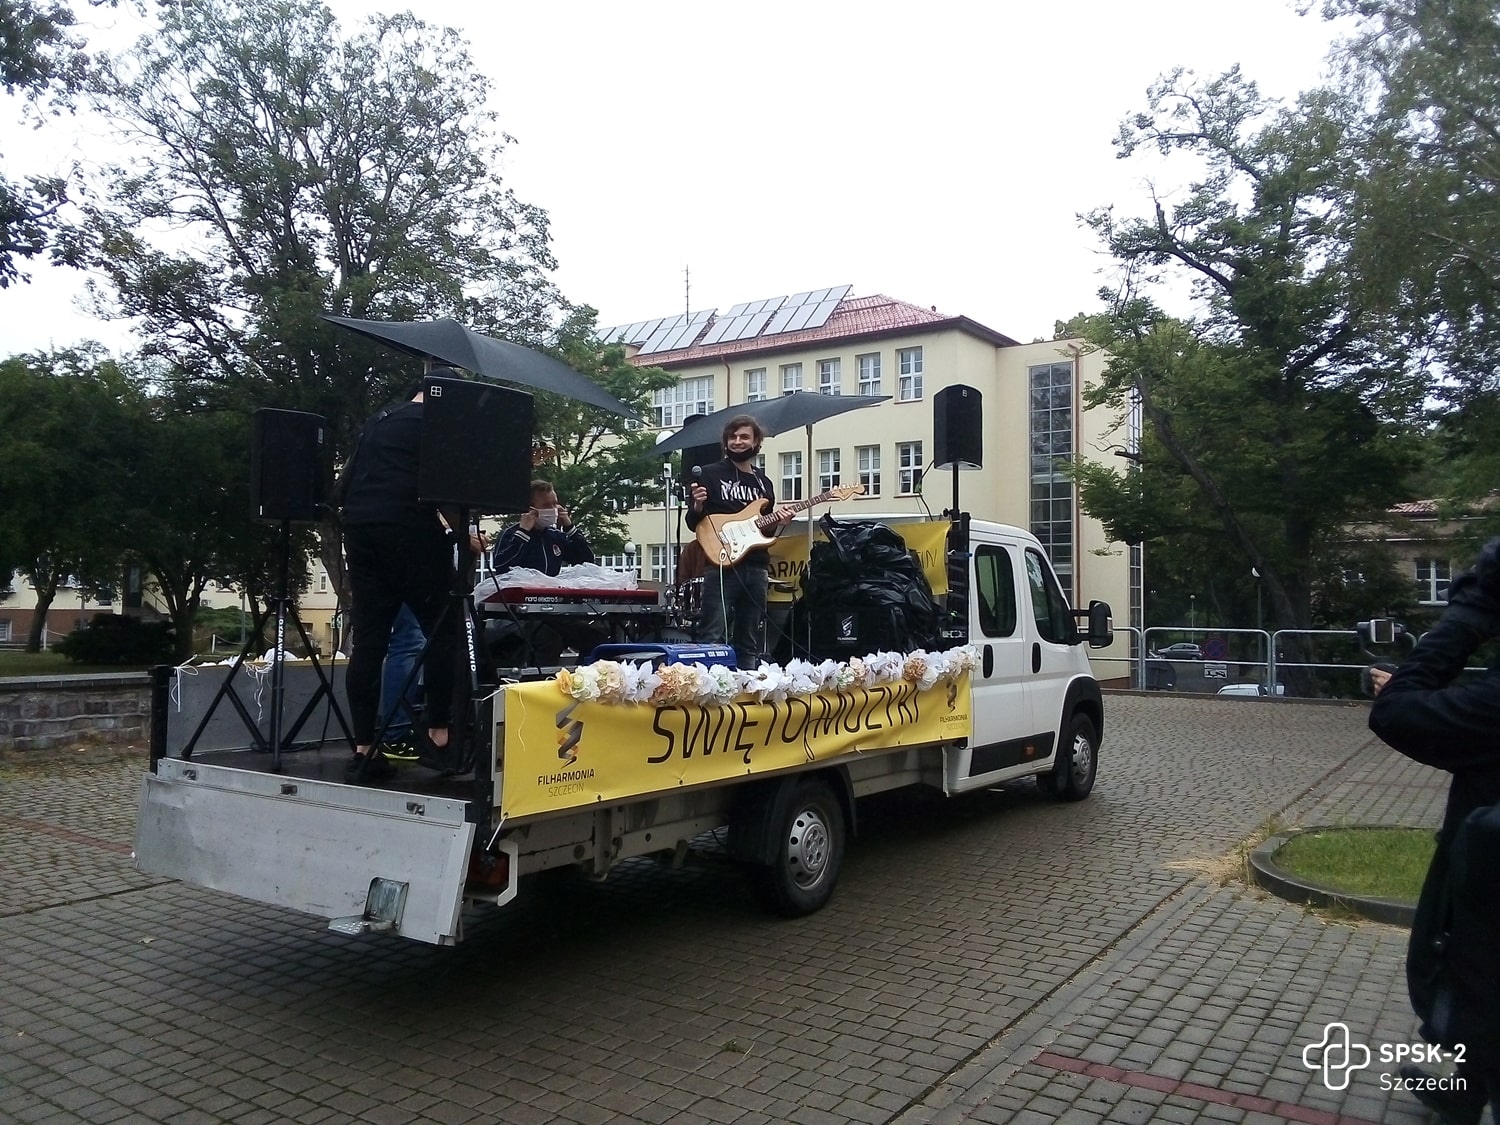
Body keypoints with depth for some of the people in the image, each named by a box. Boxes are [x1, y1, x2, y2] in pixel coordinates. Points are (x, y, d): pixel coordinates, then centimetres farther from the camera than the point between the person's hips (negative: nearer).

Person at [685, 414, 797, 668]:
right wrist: (698, 505, -19)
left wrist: (777, 520, 1)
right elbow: (693, 523, 2)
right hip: (721, 564, -5)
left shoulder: (763, 482, 18)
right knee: (713, 638, -11)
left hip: (756, 567, 5)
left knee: (749, 643, 9)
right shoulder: (710, 474, 3)